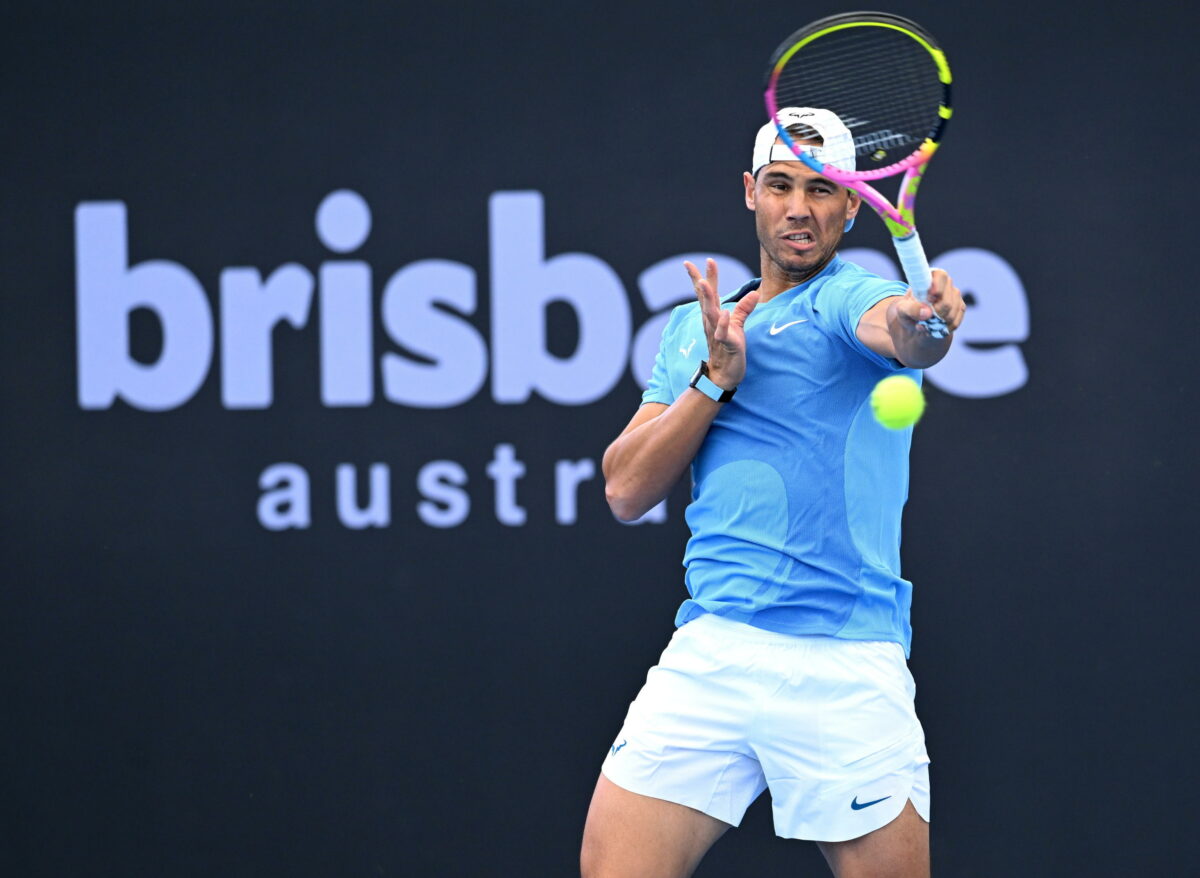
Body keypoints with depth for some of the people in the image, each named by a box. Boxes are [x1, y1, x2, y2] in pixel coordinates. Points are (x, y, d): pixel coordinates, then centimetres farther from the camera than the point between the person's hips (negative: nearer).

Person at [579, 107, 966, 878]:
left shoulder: (853, 297, 0)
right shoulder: (695, 328, 18)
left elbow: (891, 326, -25)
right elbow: (626, 491, 10)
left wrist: (924, 324, -49)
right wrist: (715, 376, -3)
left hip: (846, 671, -4)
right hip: (708, 651, 4)